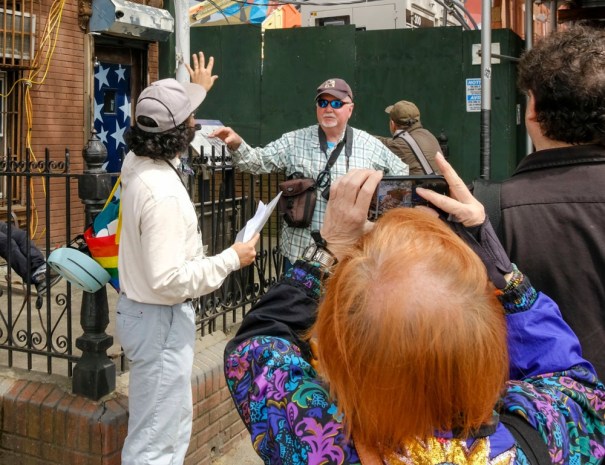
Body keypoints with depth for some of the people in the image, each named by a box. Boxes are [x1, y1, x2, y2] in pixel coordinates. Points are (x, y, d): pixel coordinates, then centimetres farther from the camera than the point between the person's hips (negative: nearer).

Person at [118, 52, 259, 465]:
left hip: (142, 308, 10)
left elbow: (170, 121, 23)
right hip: (161, 320, -10)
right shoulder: (162, 193, -29)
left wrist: (196, 89, 36)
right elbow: (170, 278, -29)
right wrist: (231, 259, -19)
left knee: (175, 423, 24)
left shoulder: (139, 162, -1)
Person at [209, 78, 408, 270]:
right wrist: (237, 145, -23)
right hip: (299, 250, 0)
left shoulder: (370, 145, 3)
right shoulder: (295, 141, 2)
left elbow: (401, 174, 13)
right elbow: (259, 162, -5)